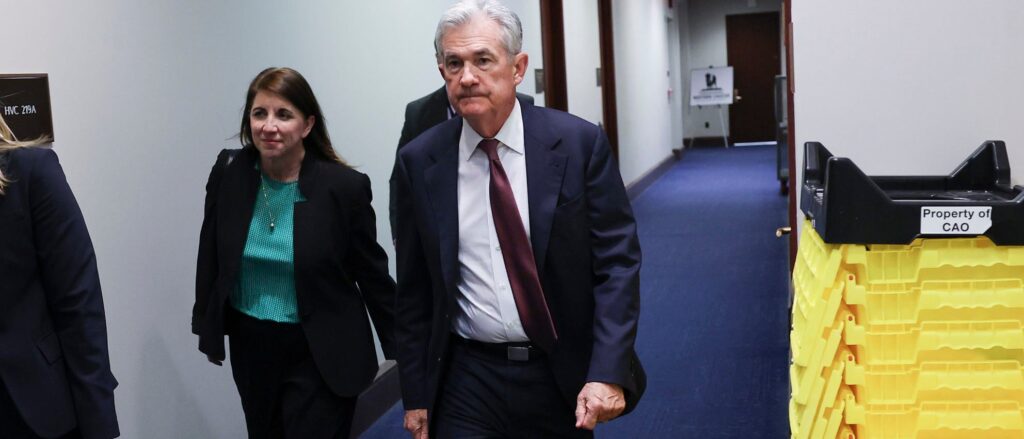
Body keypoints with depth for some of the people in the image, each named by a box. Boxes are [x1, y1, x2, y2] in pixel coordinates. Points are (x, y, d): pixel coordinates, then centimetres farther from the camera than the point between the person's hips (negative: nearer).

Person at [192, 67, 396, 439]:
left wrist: (401, 350, -1)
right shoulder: (228, 171, -6)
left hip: (320, 355, -4)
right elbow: (211, 254, 7)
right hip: (250, 347, 4)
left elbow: (372, 273, -6)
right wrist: (207, 327, 13)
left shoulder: (344, 186, -15)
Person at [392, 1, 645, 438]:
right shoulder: (419, 160, -4)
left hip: (566, 375, 0)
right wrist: (416, 395, 3)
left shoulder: (580, 143, -9)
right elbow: (413, 289, 2)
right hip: (467, 381, 0)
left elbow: (617, 261, -8)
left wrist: (608, 372, -17)